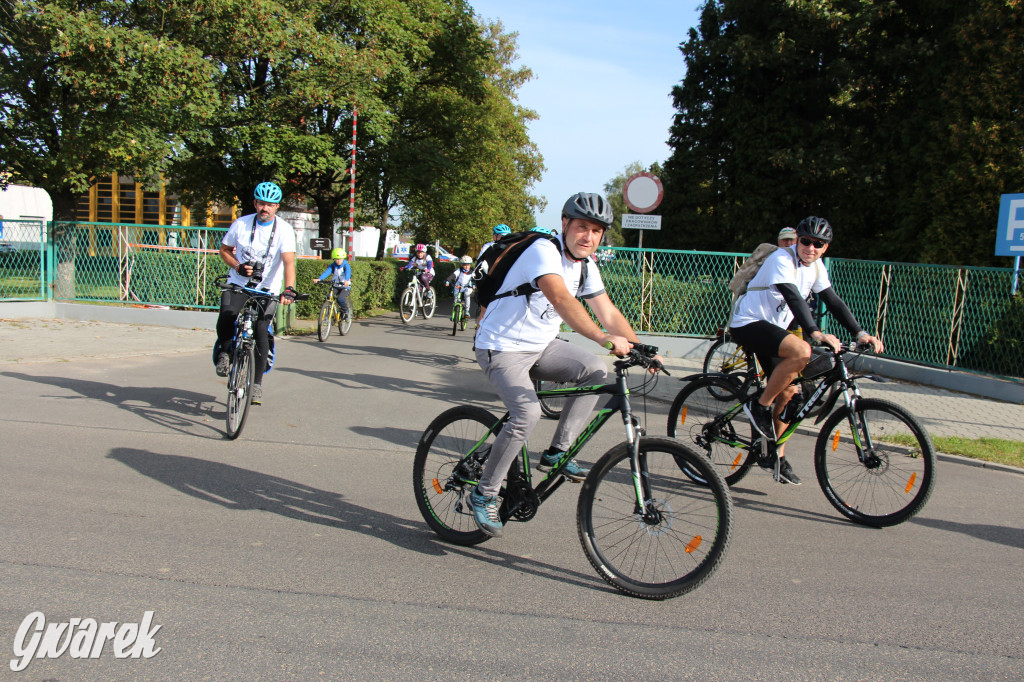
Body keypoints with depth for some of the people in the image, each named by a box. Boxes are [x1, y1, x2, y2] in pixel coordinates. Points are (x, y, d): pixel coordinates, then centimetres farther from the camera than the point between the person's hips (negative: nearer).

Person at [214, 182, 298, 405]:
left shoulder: (284, 230, -8)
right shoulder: (241, 224, -1)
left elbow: (289, 261, -20)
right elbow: (224, 250, 11)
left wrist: (289, 290, -36)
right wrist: (238, 266, -9)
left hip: (268, 290, -1)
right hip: (238, 284, 1)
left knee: (261, 330, -18)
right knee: (225, 318, -25)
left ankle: (257, 383, -2)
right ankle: (225, 352, 9)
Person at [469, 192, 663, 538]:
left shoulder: (585, 267, 5)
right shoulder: (544, 251, -21)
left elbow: (609, 312, 3)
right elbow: (561, 299, -37)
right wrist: (603, 338, -48)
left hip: (540, 346, 8)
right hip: (501, 348, -8)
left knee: (596, 371, -11)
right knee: (528, 412, -27)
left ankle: (557, 452, -1)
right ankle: (484, 493, -9)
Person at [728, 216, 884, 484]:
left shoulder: (816, 268, 7)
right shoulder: (782, 260, -19)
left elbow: (834, 302, 8)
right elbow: (793, 298, -33)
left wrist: (861, 334, -2)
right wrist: (815, 333, -45)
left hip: (772, 328, 9)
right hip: (748, 324, -9)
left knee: (787, 390, 6)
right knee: (802, 351, -32)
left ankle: (776, 456, 19)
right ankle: (759, 406, -15)